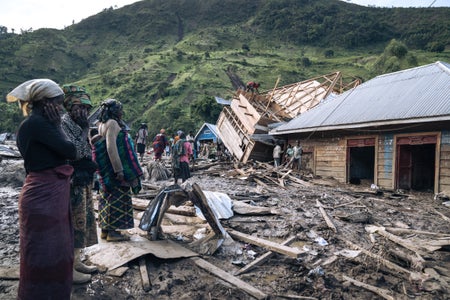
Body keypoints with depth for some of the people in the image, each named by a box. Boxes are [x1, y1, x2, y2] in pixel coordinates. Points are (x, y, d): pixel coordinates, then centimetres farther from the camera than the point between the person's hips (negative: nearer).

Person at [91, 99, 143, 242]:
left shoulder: (102, 124, 14)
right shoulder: (112, 123, -14)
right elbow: (111, 147, -22)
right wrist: (119, 169, -24)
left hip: (108, 171, 10)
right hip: (115, 169, -10)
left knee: (108, 198, 14)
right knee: (117, 198, -3)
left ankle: (105, 229, 23)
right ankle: (112, 231, 3)